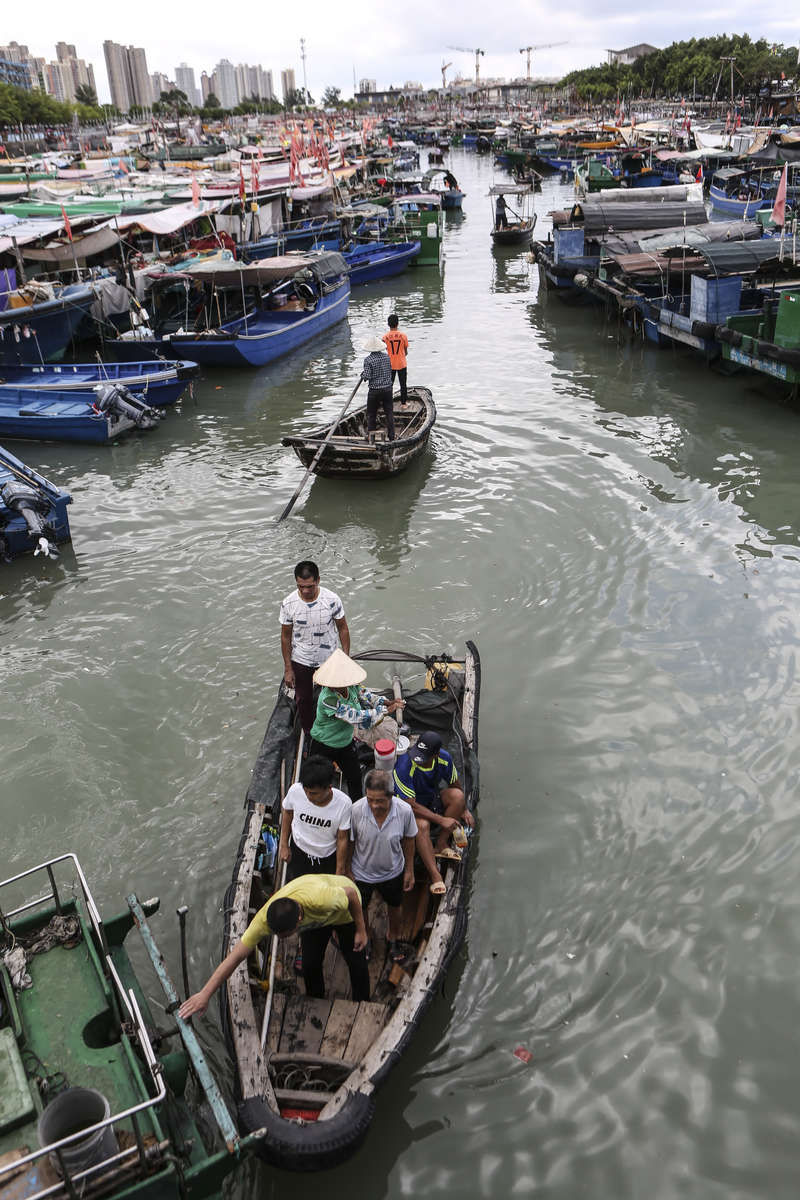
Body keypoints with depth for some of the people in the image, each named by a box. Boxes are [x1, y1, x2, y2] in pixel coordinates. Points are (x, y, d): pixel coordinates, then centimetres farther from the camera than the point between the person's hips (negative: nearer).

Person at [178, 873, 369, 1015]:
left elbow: (351, 892, -29)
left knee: (355, 961, 5)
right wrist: (205, 994, -36)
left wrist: (361, 930, -17)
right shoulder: (264, 919, -38)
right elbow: (235, 956, -33)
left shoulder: (321, 899, -50)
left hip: (344, 908, -3)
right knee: (310, 964, 0)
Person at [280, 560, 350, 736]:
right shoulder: (288, 604, -19)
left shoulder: (332, 599, -20)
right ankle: (308, 732, 42)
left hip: (329, 659, 0)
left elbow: (342, 628, -7)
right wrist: (288, 668, -6)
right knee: (303, 698, 18)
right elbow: (286, 637, -8)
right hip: (301, 662, 0)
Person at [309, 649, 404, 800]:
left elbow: (364, 695, 4)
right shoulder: (328, 699, -39)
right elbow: (356, 717, -40)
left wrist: (385, 702, -12)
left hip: (346, 743, 6)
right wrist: (385, 710, -36)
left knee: (355, 779, 19)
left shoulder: (351, 686, -18)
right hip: (324, 747, -6)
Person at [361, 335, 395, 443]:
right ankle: (391, 436, 14)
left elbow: (367, 376, -16)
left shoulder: (368, 359, -13)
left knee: (371, 413, 11)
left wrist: (362, 375, 4)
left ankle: (371, 434, 9)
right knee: (389, 412, 11)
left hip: (374, 391, -3)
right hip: (387, 389, 3)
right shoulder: (387, 356, 0)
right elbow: (390, 370, 9)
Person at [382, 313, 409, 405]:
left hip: (390, 364, 0)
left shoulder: (385, 337, -10)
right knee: (403, 384, 12)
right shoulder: (403, 335, -9)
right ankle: (404, 402, 18)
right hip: (402, 364, 0)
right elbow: (406, 351, 0)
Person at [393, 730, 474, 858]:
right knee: (423, 824, -37)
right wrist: (441, 820, -26)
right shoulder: (404, 766, -32)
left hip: (432, 797, 5)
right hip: (411, 806, -5)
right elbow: (410, 804, -27)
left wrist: (464, 810, 8)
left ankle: (441, 844, -12)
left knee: (457, 795, -23)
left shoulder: (444, 759, -17)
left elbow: (455, 785, 5)